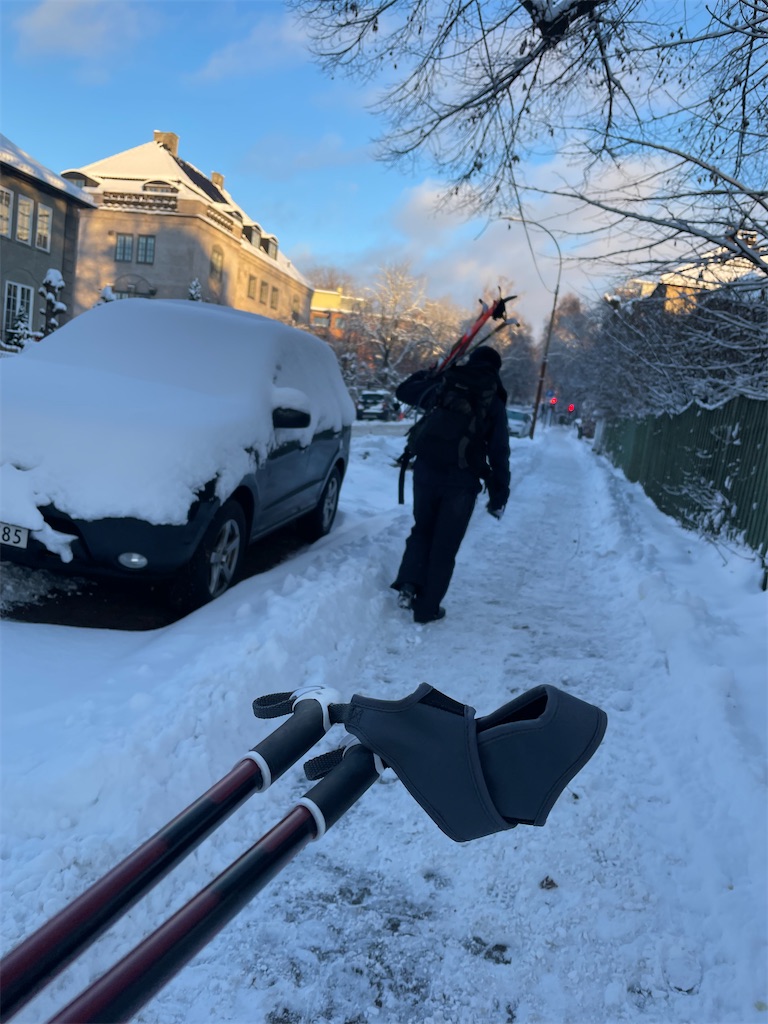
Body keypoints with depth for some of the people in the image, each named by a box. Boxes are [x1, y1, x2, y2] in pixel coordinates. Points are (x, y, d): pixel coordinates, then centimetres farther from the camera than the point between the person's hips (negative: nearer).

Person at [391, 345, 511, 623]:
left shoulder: (445, 384, 5)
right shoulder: (493, 402, 2)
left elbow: (403, 392, 19)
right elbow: (499, 454, -1)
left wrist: (424, 375, 38)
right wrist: (498, 495, 3)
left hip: (426, 472, 2)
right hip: (462, 481, -2)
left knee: (422, 530, 22)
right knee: (445, 545, 7)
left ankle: (408, 583, 4)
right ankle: (427, 607, 10)